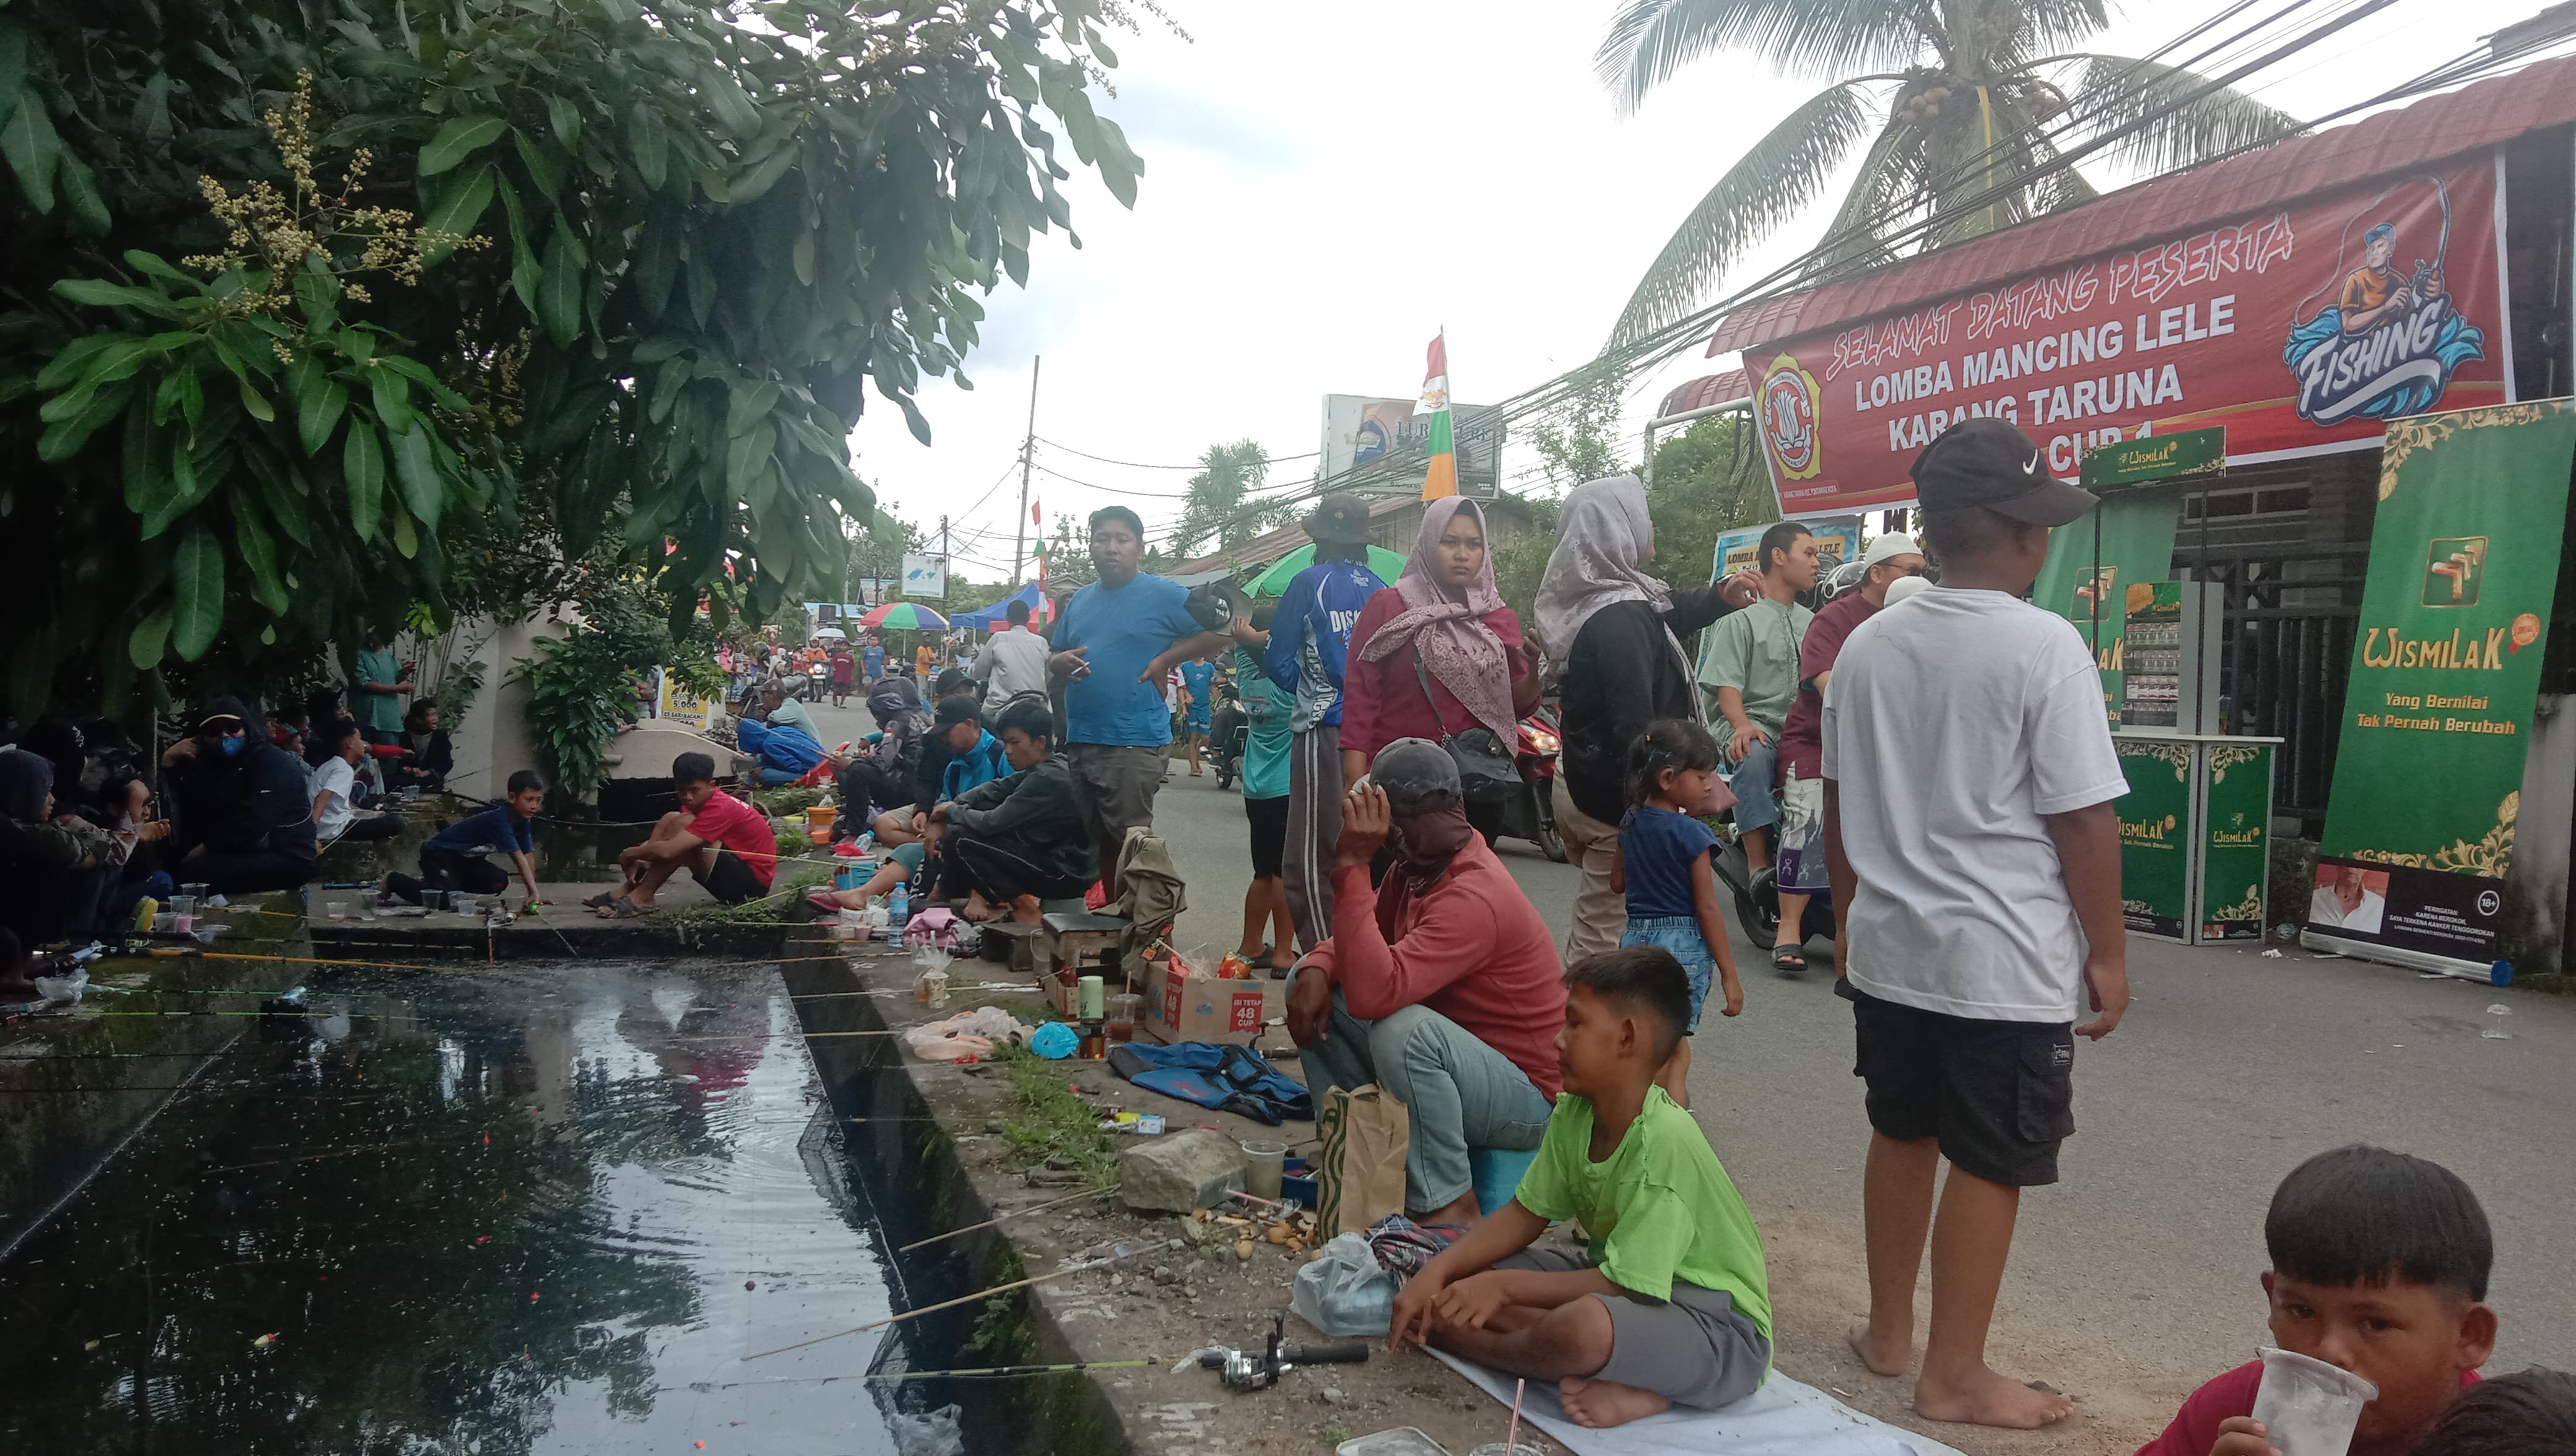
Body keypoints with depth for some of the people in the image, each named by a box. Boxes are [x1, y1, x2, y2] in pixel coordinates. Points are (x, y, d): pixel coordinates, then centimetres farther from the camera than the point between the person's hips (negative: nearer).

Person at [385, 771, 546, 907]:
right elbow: (519, 858, -36)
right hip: (439, 853, -10)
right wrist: (534, 891, -39)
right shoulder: (499, 820, -31)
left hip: (464, 858, 10)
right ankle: (392, 882, -1)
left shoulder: (524, 821, -4)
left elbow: (528, 855, -6)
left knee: (500, 882, -7)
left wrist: (533, 892, -14)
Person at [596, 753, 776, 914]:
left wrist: (630, 854, -12)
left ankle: (642, 897, -15)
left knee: (682, 825, -22)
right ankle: (631, 889, -4)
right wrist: (639, 860, -12)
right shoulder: (699, 801, 6)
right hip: (735, 871, 10)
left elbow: (667, 851, -30)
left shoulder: (720, 809, -23)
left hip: (752, 881, -10)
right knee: (670, 821, 3)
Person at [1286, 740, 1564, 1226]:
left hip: (1527, 1098, -9)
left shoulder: (1475, 897, -29)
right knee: (1309, 978, 1)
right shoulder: (1416, 870, 0)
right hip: (1454, 1055, 9)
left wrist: (1352, 866, -38)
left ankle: (1449, 1205, -18)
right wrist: (1316, 970, -14)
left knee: (1403, 1030, -39)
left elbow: (1374, 993, -39)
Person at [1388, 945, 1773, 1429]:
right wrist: (1437, 1272, -10)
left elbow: (1624, 1285, -26)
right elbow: (1526, 1213, 3)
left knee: (1583, 1328, -39)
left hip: (1718, 1322, -8)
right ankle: (1616, 1379, -12)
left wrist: (1504, 1286, -22)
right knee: (1455, 1283, -2)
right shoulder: (1574, 1112, -5)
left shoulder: (1666, 1141, -29)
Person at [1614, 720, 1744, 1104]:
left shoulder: (1631, 822, 5)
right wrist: (1729, 974, -9)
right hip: (1683, 943, -6)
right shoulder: (1691, 833, -15)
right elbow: (1707, 908, -14)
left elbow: (1619, 884, 16)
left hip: (1635, 936, 6)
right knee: (1671, 1049, 0)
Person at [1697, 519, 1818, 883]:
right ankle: (1758, 865, -34)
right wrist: (1742, 725, -23)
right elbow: (1726, 683, -4)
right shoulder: (1743, 615, 7)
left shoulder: (1810, 621, 27)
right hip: (1758, 728, -5)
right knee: (1753, 757, -38)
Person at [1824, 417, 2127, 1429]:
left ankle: (1888, 1333, 32)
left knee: (1901, 1135, 19)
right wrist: (2107, 952, -2)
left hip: (1888, 947, 6)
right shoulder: (2044, 646, -14)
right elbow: (2084, 818, -13)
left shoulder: (1867, 644, 3)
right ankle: (1954, 1377, 16)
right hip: (2006, 962, -6)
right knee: (1988, 1166, 6)